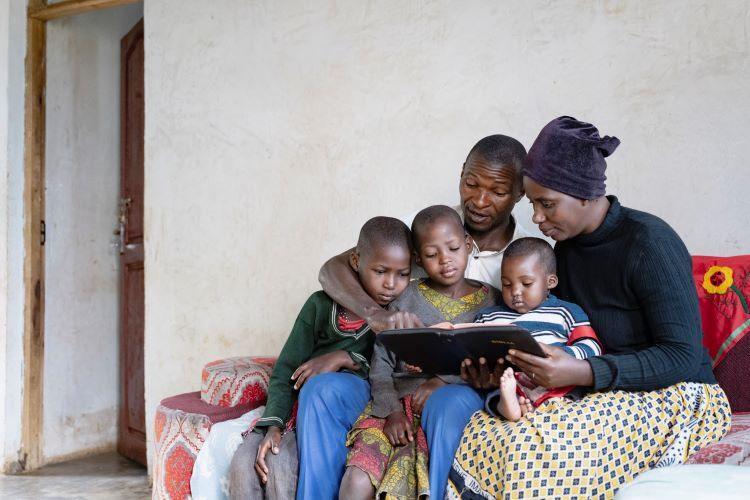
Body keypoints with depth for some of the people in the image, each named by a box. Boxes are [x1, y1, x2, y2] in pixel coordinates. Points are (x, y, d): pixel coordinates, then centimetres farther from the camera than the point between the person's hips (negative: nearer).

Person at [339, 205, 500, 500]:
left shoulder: (490, 300, 10)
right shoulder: (406, 298, 10)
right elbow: (381, 364, 6)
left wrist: (443, 380, -15)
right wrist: (391, 411, -9)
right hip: (396, 402, 1)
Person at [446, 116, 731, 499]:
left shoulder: (648, 241, -16)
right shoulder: (565, 248, 7)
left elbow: (683, 356, -19)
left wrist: (582, 372, -30)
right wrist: (501, 368, -9)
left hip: (674, 395, -6)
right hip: (598, 393, 6)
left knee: (534, 457, -31)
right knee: (474, 436, -20)